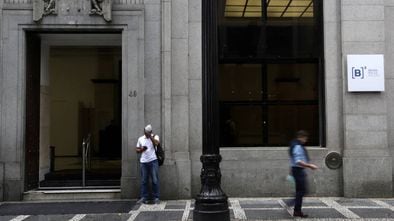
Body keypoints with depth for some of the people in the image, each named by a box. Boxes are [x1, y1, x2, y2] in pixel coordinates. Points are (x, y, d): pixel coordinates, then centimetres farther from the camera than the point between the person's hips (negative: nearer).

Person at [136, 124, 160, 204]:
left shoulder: (155, 137, 5)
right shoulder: (140, 139, 14)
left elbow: (156, 143, -16)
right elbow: (137, 149, 16)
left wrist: (150, 136, -15)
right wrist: (141, 149, -4)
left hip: (153, 161, -3)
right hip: (143, 162, 3)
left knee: (155, 180, -3)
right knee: (144, 181, 4)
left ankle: (156, 198, 2)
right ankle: (144, 198, 10)